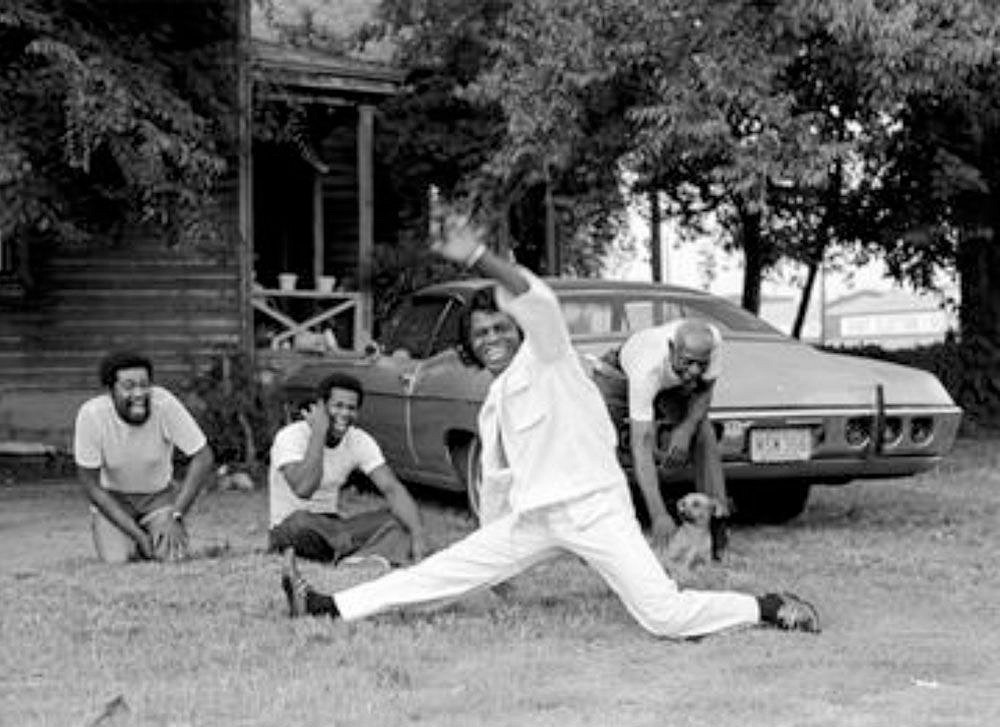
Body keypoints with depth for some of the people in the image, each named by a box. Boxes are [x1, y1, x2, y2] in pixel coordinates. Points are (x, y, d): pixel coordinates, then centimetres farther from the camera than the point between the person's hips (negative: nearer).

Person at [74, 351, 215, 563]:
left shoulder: (164, 403, -29)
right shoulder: (91, 415, -27)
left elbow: (203, 458, -20)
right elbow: (89, 482, -17)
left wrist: (175, 516, -24)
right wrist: (137, 533, -22)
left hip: (159, 495, 0)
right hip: (112, 498, 0)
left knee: (173, 556, -19)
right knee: (117, 559, -20)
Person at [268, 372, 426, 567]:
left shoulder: (360, 441, -4)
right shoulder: (291, 437, -18)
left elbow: (392, 489, -13)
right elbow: (303, 489, -36)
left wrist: (417, 535, -28)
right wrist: (318, 434, -30)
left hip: (332, 528, 5)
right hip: (289, 528, -5)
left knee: (400, 517, -15)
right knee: (300, 520, -40)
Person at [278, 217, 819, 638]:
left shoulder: (546, 356, -2)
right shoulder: (492, 408, 19)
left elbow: (538, 300, -22)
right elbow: (497, 480, 28)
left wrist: (479, 258, -35)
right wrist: (494, 549, 32)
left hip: (595, 506, -7)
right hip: (533, 519, 7)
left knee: (664, 616, -19)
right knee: (439, 573, 5)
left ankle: (768, 608, -2)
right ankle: (327, 607, 9)